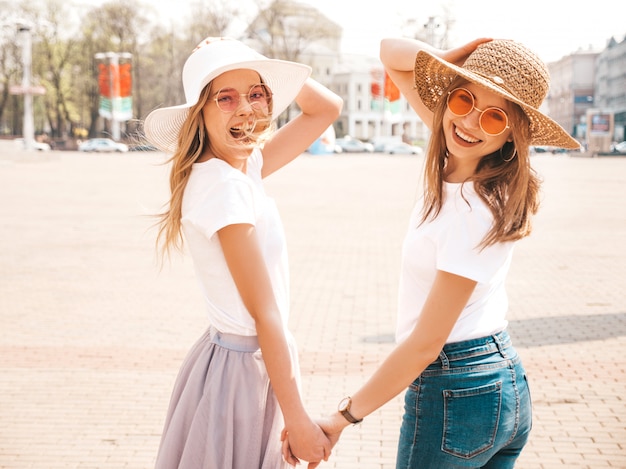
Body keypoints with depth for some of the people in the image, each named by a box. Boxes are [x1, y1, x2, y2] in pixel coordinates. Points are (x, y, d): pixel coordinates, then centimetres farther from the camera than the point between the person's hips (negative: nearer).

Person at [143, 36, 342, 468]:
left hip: (258, 359, 9)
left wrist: (257, 69, 0)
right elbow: (265, 314, -22)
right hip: (243, 370, -9)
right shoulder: (224, 184, -22)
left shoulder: (244, 168, 4)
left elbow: (326, 108, 13)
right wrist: (298, 421, -18)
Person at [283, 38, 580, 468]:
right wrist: (451, 58, -14)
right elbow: (392, 53, 7)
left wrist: (341, 419, -14)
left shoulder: (475, 211, -24)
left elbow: (426, 342, -22)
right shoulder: (460, 160, -2)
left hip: (455, 394, -9)